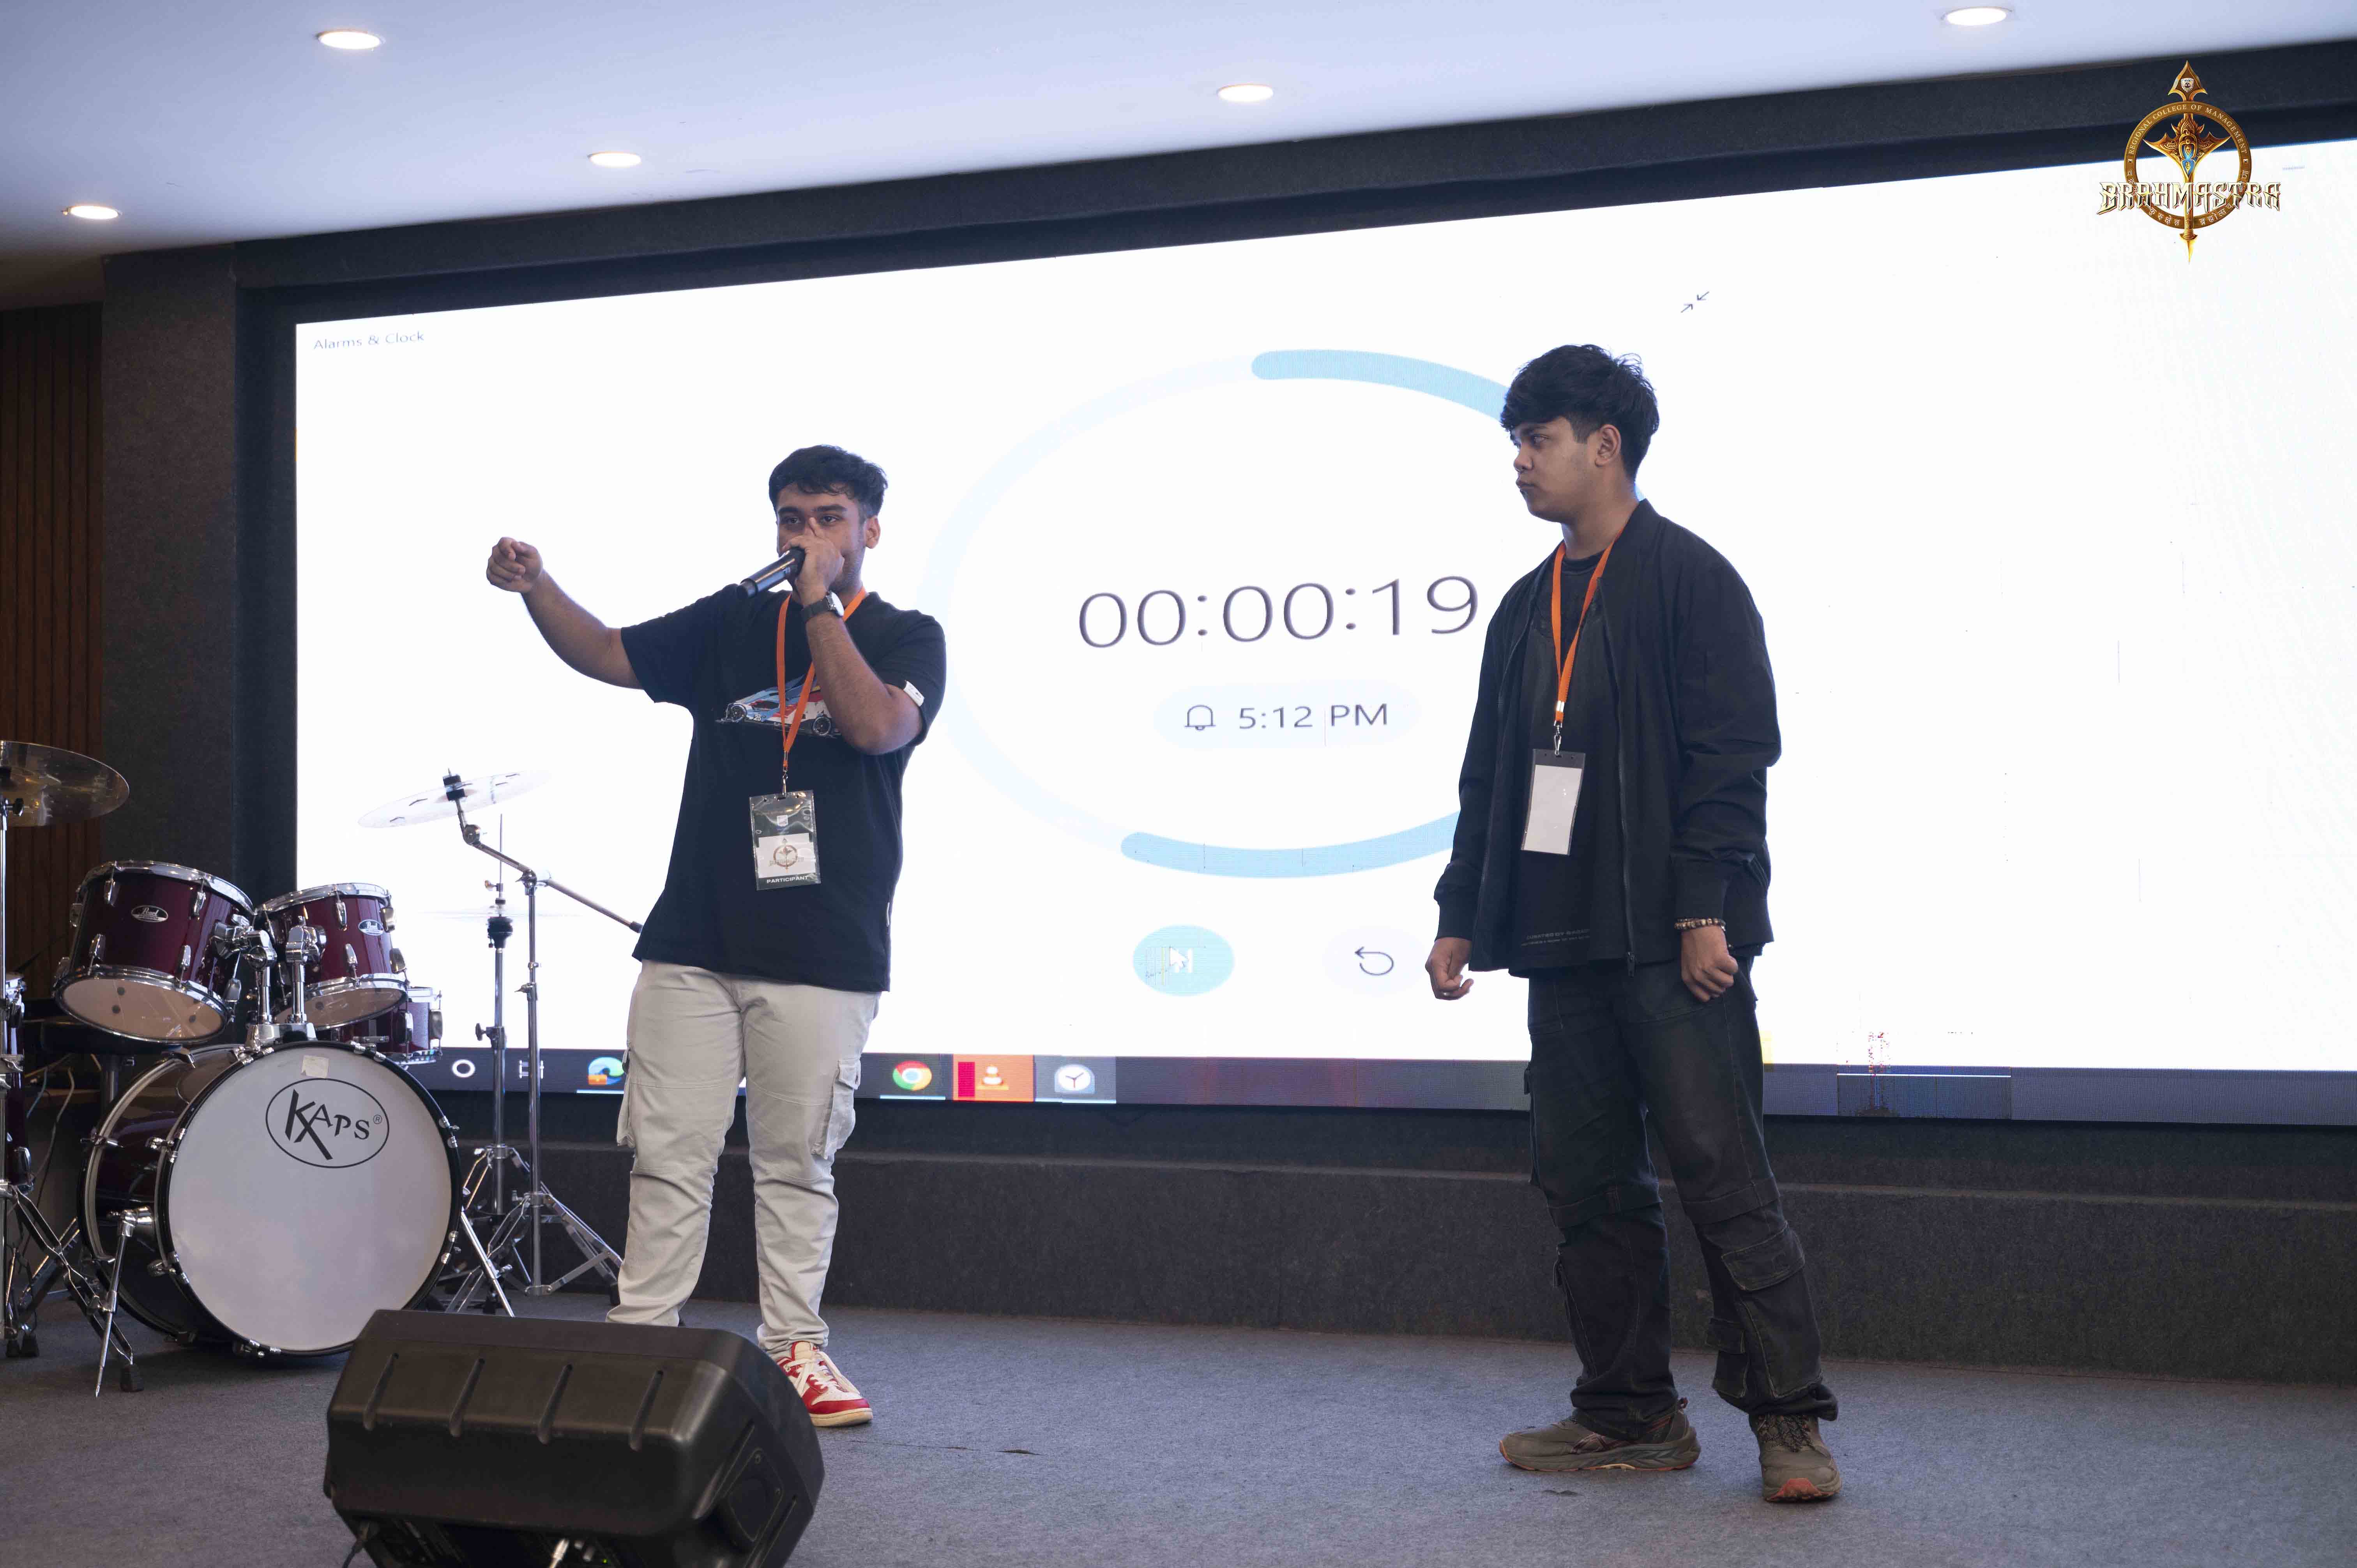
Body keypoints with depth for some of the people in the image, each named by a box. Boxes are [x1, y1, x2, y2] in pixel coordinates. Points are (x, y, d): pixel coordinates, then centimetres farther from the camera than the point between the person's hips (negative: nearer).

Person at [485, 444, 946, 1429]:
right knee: (667, 1156, 4)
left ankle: (793, 1350, 15)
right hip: (693, 942, 3)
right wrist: (537, 590, -6)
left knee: (796, 1163, 5)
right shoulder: (730, 625, 13)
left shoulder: (905, 639, 2)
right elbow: (608, 655, 11)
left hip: (822, 953, -3)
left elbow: (877, 726, -16)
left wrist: (820, 605, -15)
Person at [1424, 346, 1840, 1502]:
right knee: (1587, 1183, 8)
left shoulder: (1689, 578, -3)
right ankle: (1631, 1415, 16)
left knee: (1721, 1177, -8)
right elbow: (1490, 774, 21)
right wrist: (1462, 916, 15)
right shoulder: (1528, 607, 19)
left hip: (1670, 942, -7)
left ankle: (1788, 1421, -2)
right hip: (1562, 941, 8)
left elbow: (1733, 756, -10)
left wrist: (1705, 910, -18)